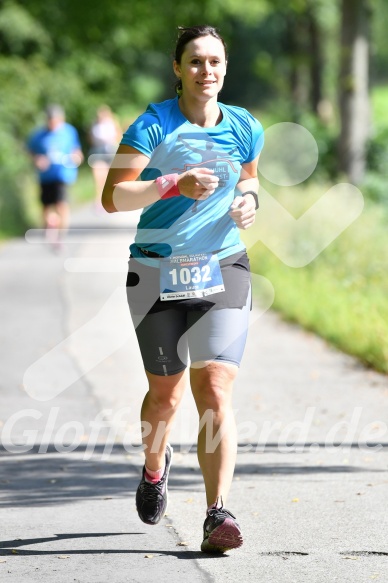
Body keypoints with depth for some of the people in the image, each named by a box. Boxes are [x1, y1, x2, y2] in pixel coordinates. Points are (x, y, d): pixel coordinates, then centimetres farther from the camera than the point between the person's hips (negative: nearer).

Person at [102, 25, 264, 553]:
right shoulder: (153, 126, -8)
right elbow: (112, 198, -13)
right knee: (165, 393, 11)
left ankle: (218, 516, -18)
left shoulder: (245, 128, 4)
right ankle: (154, 466, 45)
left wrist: (248, 202, 1)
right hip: (157, 272, -1)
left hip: (223, 271, 1)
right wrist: (173, 184, -25)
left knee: (215, 390, -14)